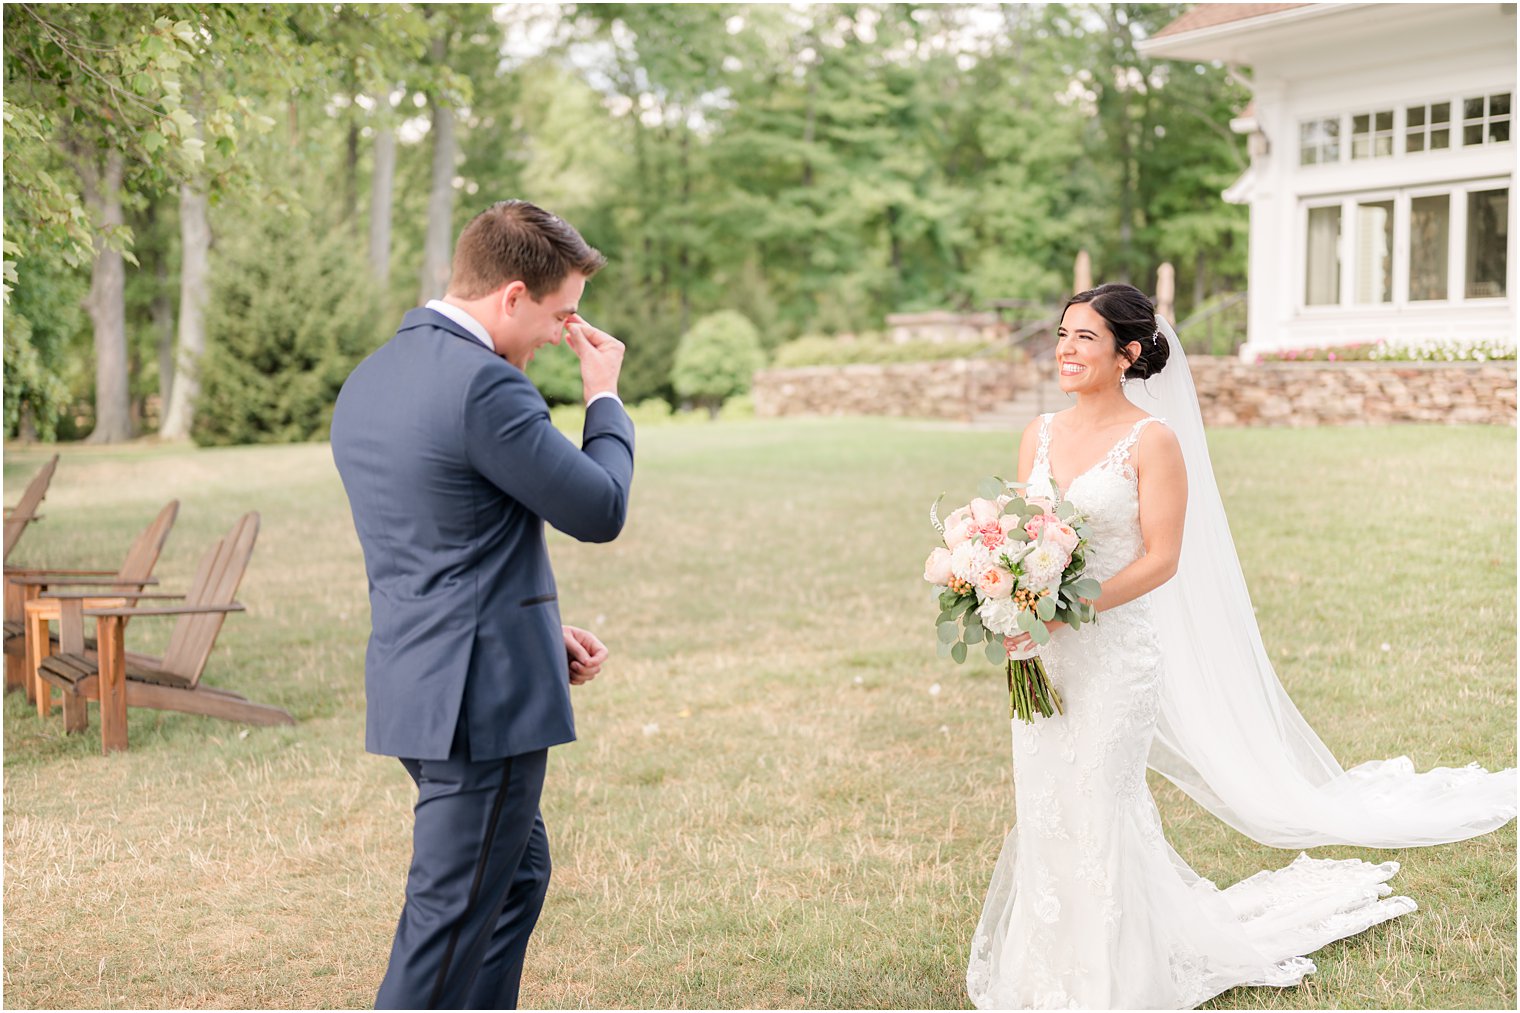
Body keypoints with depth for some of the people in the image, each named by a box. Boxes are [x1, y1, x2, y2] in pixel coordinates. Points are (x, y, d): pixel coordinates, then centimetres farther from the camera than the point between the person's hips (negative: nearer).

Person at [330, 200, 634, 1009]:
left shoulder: (369, 381, 10)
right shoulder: (484, 386, -21)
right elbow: (600, 511, -13)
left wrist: (540, 631, 17)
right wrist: (604, 396, 3)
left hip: (417, 684, 10)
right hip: (482, 697, -10)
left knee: (517, 874, 24)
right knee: (452, 916, 0)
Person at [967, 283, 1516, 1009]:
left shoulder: (1153, 440, -10)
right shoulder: (1040, 435, 7)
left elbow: (1161, 559, -14)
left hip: (1115, 651, -5)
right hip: (1045, 656, 6)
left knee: (1099, 808, 1)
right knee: (1044, 804, 11)